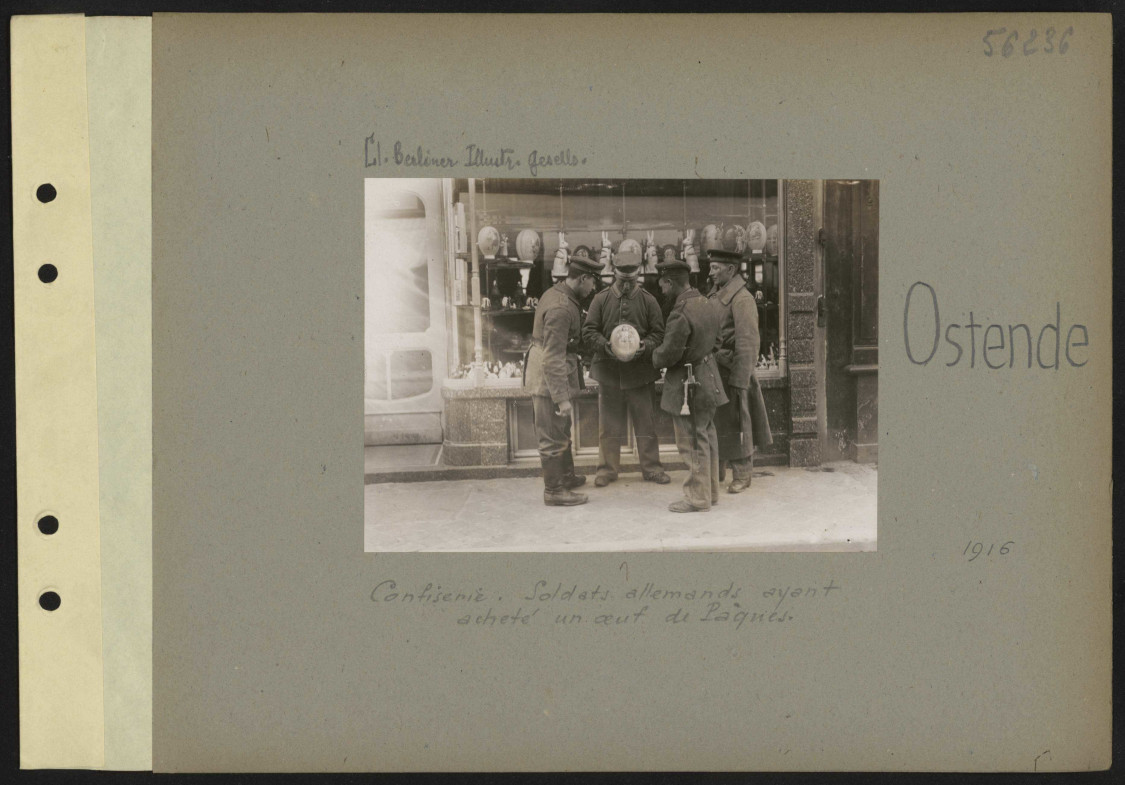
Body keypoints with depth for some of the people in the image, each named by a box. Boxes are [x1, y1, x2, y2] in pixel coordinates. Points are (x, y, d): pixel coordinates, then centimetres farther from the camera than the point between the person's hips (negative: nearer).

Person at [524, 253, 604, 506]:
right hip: (550, 379, -10)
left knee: (561, 431, 25)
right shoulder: (560, 308, -27)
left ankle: (566, 476, 40)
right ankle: (554, 490, 11)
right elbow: (553, 359, -28)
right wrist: (562, 398, -27)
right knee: (553, 437, 1)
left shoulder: (556, 293, 5)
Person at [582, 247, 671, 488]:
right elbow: (588, 332, 0)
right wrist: (605, 346, -19)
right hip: (608, 371, 0)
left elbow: (658, 333, 3)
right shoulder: (601, 299, 2)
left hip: (640, 372, 0)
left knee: (645, 423, 5)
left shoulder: (648, 301, 2)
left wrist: (645, 346, -18)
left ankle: (651, 468, 15)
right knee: (609, 424, 6)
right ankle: (607, 469, 16)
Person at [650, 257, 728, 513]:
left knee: (692, 442, -1)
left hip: (688, 386, -9)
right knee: (706, 437, 17)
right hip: (708, 382, 9)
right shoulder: (707, 305, 5)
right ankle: (710, 491, 27)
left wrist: (656, 356, 0)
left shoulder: (680, 314, -24)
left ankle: (697, 498, 6)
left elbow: (668, 354, -21)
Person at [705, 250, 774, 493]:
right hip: (712, 370, 8)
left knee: (735, 423, -1)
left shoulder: (742, 299, -13)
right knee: (712, 421, 13)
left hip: (731, 371, -8)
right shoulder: (715, 295, 14)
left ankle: (742, 475, 7)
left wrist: (740, 381, -19)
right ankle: (715, 471, 23)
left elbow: (748, 343, -17)